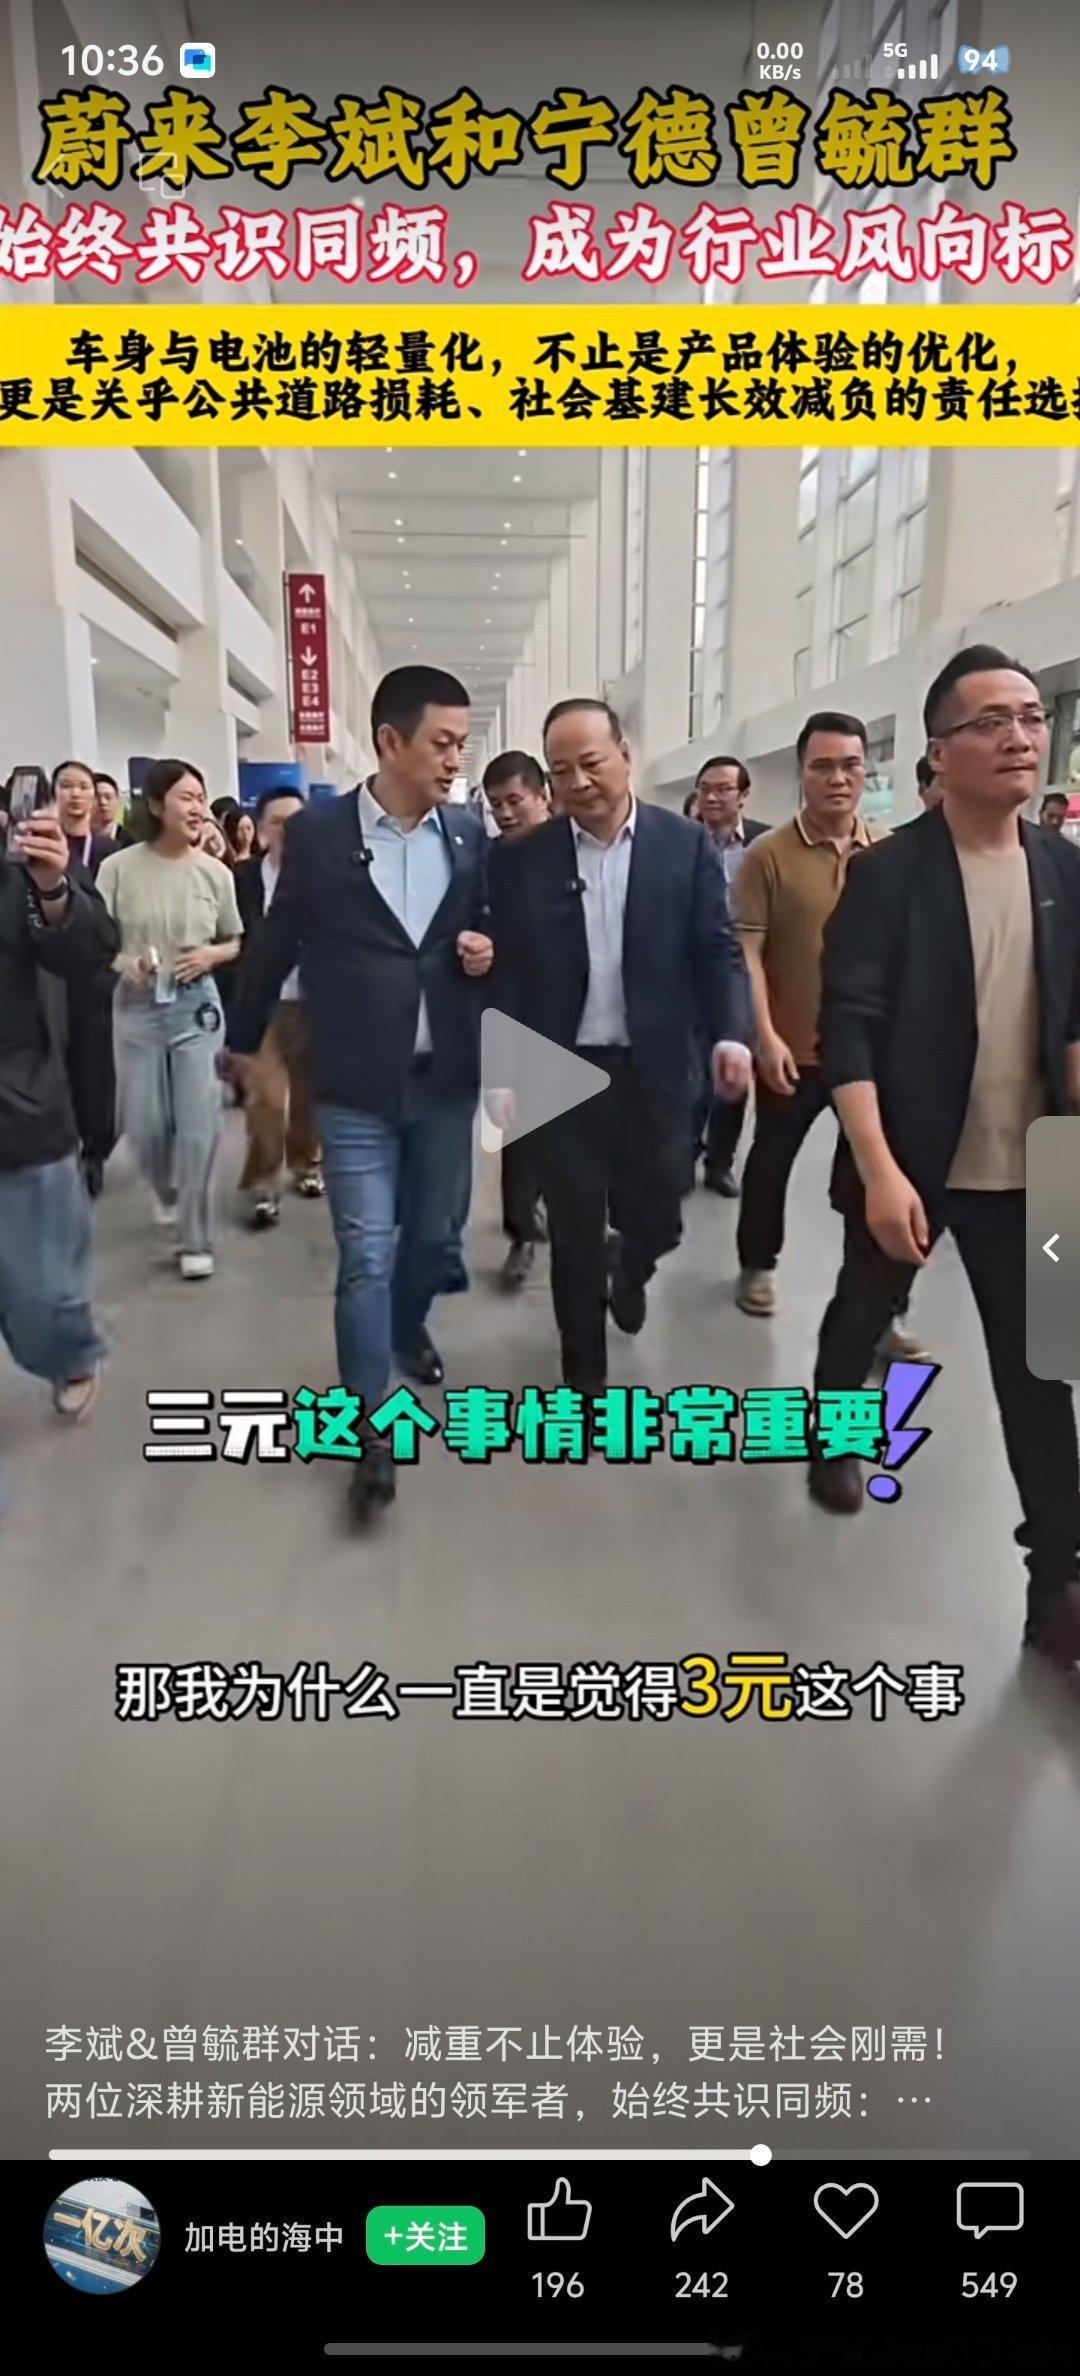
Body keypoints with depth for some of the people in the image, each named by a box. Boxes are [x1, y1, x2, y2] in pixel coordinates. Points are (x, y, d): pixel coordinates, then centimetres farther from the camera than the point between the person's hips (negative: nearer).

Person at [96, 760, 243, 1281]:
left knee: (199, 1126, -1)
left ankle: (193, 1239, 12)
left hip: (196, 1006, 0)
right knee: (145, 1125, 8)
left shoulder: (215, 872, -2)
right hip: (137, 1008, 0)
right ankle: (167, 1192, 42)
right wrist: (123, 963, -21)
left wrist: (211, 955, -11)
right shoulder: (119, 868, -7)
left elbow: (235, 943, 10)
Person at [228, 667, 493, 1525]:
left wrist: (487, 951, -11)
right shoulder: (317, 834, -7)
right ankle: (371, 1424, 10)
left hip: (446, 1078, 3)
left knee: (433, 1231, 19)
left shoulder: (470, 835, 1)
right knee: (365, 1256, -2)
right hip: (356, 1087, -3)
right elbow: (278, 943, 4)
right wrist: (245, 1040, 15)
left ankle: (409, 1327, 49)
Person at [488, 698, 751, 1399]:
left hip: (653, 1071, 1)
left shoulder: (686, 845, -1)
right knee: (574, 1233, 6)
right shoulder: (520, 859, -1)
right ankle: (585, 1373, 25)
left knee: (656, 1217, 11)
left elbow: (717, 951, -2)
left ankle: (629, 1272, 48)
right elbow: (508, 969, 1)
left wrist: (731, 1034, -17)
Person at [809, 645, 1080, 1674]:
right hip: (908, 1162, -3)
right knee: (863, 1314, 18)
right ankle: (836, 1438, 47)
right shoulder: (888, 873, -12)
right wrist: (879, 1171, -23)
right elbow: (849, 1029, -16)